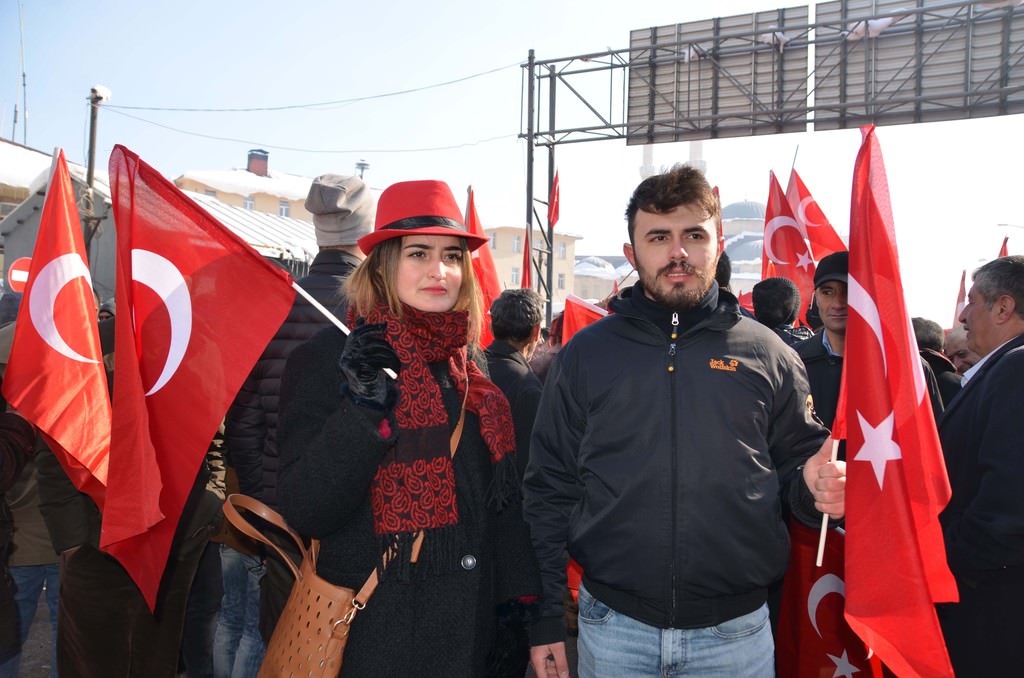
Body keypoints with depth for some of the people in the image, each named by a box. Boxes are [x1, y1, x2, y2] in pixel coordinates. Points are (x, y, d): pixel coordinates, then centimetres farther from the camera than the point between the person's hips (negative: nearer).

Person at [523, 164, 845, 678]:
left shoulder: (767, 355, 0)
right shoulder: (585, 354, 0)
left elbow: (795, 465, 10)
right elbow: (549, 490, 2)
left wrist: (814, 487, -14)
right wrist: (545, 619, 0)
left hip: (737, 632, 0)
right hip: (611, 626, 0)